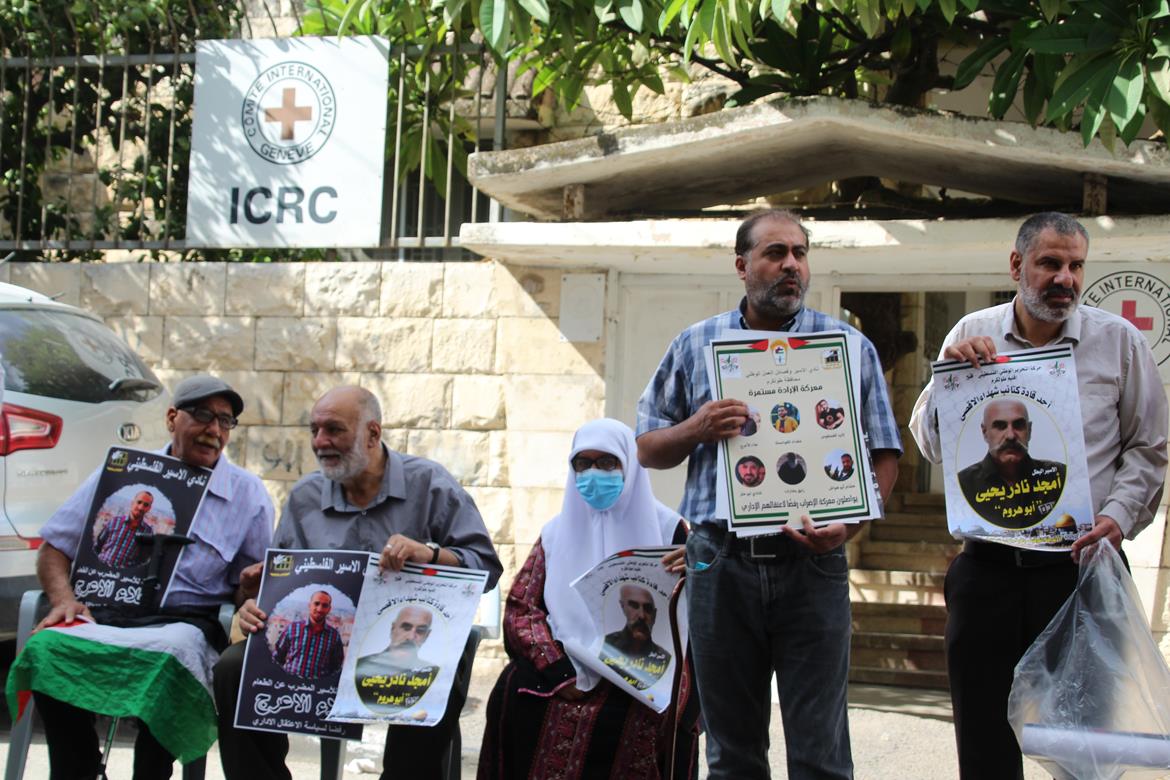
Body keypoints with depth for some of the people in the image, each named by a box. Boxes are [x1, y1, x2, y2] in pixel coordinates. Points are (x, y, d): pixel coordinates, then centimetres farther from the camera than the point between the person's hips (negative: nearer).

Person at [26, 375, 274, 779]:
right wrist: (64, 599, -7)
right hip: (105, 611, 2)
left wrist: (251, 587, -14)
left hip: (186, 621, -2)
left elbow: (248, 592, 12)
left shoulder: (249, 495, 10)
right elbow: (55, 547, 13)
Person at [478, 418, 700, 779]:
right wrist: (561, 673, -11)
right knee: (514, 692, -26)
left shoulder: (665, 528, 6)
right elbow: (521, 609, 6)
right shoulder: (557, 532, 14)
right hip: (566, 665, 2)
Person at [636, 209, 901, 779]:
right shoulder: (695, 346, 10)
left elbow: (883, 454, 5)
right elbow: (647, 451, 12)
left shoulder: (849, 347, 7)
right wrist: (698, 428, -9)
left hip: (811, 563, -1)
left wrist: (849, 524, -12)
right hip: (720, 562, 2)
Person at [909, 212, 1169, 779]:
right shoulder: (972, 336, 7)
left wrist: (1119, 515, -11)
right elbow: (928, 442, 7)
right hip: (987, 563, 2)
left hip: (1081, 563, -1)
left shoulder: (1120, 341, 3)